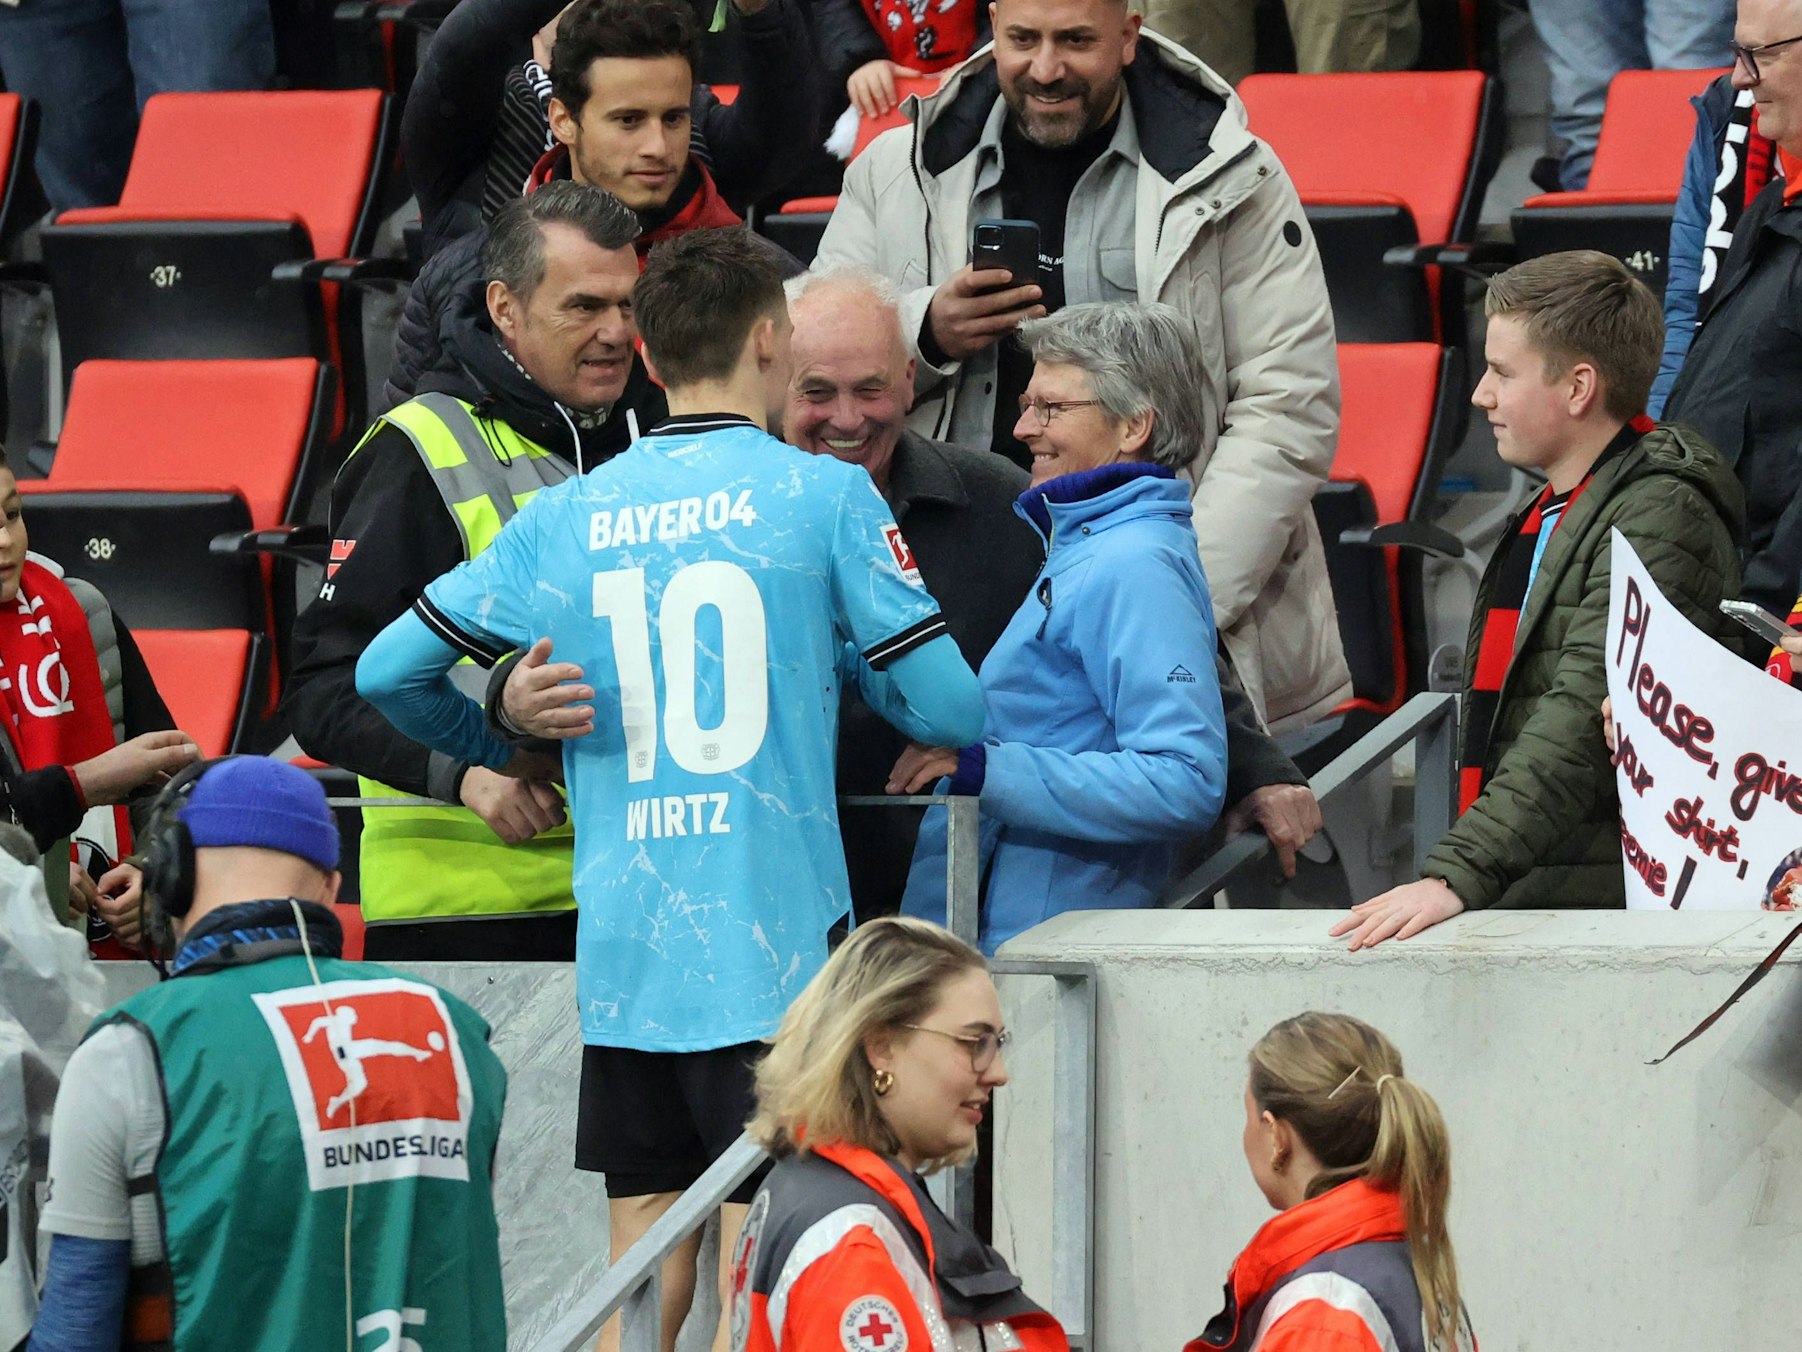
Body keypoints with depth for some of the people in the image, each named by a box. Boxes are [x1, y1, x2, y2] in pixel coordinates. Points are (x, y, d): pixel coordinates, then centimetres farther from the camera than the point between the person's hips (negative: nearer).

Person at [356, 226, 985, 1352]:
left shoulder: (568, 519, 7)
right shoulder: (824, 498, -2)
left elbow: (389, 671, 11)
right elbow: (953, 706, -4)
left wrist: (503, 753, 28)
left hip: (622, 954, 4)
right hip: (772, 955, -4)